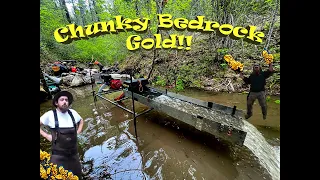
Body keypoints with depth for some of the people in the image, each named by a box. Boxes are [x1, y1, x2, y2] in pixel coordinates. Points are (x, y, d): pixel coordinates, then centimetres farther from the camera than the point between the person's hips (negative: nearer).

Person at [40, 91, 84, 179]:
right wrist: (46, 135, -6)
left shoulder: (73, 113, -1)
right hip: (58, 156, -3)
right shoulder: (50, 115, -11)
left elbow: (81, 121, 17)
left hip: (74, 154, 4)